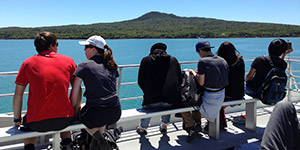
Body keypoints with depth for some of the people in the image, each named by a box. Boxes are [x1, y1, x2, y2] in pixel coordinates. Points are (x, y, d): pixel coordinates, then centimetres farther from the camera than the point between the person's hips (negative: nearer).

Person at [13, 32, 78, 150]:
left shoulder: (28, 63, 3)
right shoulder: (68, 61, 4)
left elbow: (18, 95, 3)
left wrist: (17, 119, 14)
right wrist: (75, 111, 19)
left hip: (37, 123, -1)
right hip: (63, 121, 1)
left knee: (27, 123, 35)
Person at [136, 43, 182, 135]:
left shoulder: (145, 60, 8)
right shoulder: (173, 60, 13)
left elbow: (140, 82, 7)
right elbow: (180, 81, 13)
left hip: (152, 101, -1)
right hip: (171, 101, 2)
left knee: (146, 106, 32)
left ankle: (143, 128, 49)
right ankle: (164, 126, 49)